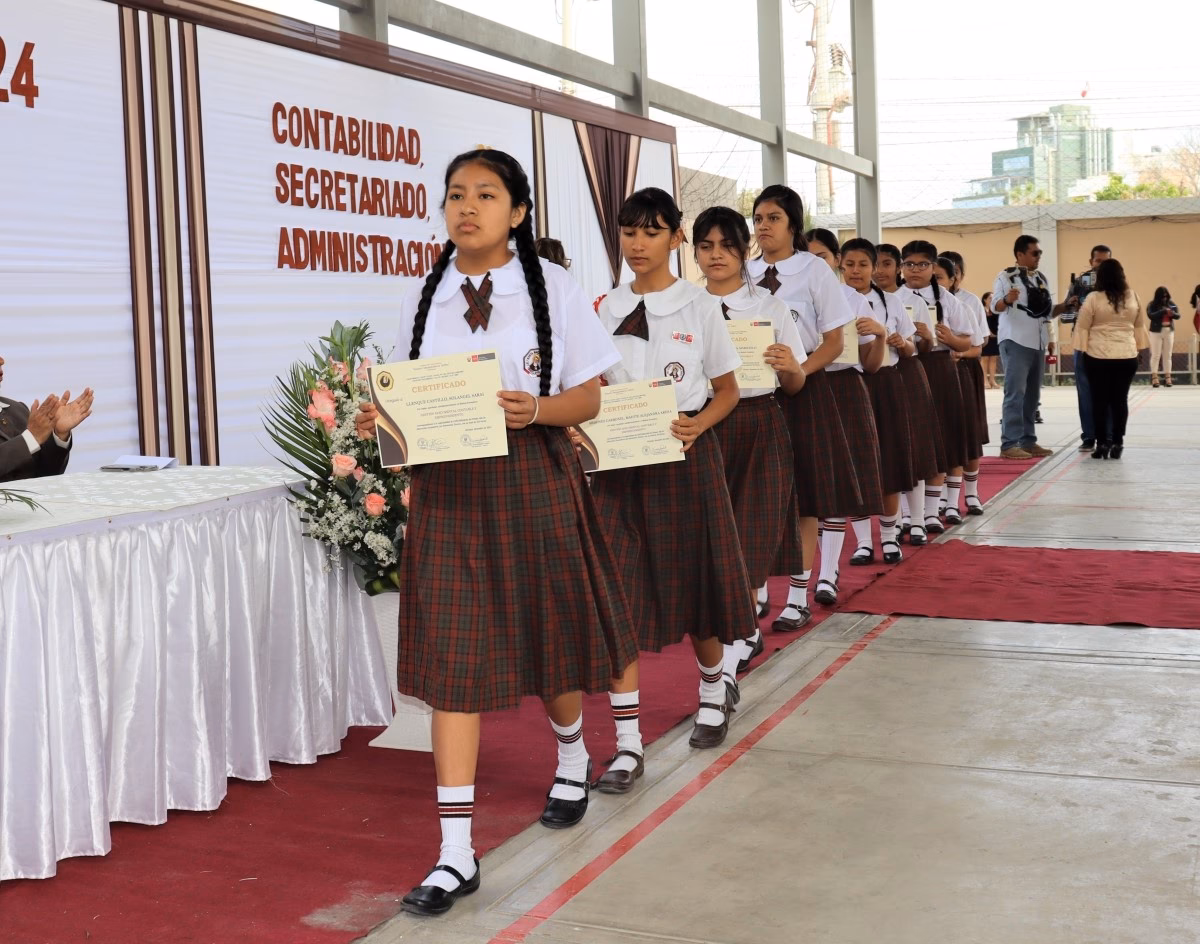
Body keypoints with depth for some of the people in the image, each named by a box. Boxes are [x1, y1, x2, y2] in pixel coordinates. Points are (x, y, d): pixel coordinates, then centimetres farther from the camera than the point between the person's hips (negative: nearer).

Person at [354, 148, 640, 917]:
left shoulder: (552, 288, -1)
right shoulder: (424, 297, 7)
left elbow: (588, 398, -1)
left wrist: (535, 409, -20)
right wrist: (384, 420, -9)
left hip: (533, 481, -1)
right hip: (447, 485, 2)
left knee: (548, 634, 13)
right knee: (450, 657, -3)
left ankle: (573, 756, 47)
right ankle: (457, 852, 1)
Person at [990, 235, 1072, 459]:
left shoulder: (1041, 279, 15)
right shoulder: (1007, 276, -7)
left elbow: (1047, 311, 19)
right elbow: (994, 306, -17)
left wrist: (1065, 306, 3)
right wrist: (1006, 300, -38)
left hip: (1038, 344, 8)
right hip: (1015, 343, -8)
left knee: (1032, 395, 10)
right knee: (1015, 394, -10)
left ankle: (1028, 441, 16)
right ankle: (1009, 444, -10)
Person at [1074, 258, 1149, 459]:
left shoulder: (1093, 298, -7)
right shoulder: (1132, 297, 4)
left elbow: (1082, 327, -4)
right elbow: (1139, 326, 13)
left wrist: (1084, 349, 5)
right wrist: (1138, 348, 21)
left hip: (1098, 356, -3)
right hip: (1126, 356, 3)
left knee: (1100, 399, 4)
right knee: (1120, 399, 6)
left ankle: (1102, 443, 4)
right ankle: (1117, 443, 6)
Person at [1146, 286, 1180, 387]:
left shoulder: (1172, 304, 5)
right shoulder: (1153, 305, -7)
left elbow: (1178, 315, 1)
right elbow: (1150, 315, -22)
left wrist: (1172, 314, -22)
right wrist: (1163, 311, -30)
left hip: (1169, 331, 4)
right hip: (1156, 331, -4)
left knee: (1167, 355, 8)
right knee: (1156, 355, -2)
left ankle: (1167, 377, 12)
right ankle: (1154, 377, 0)